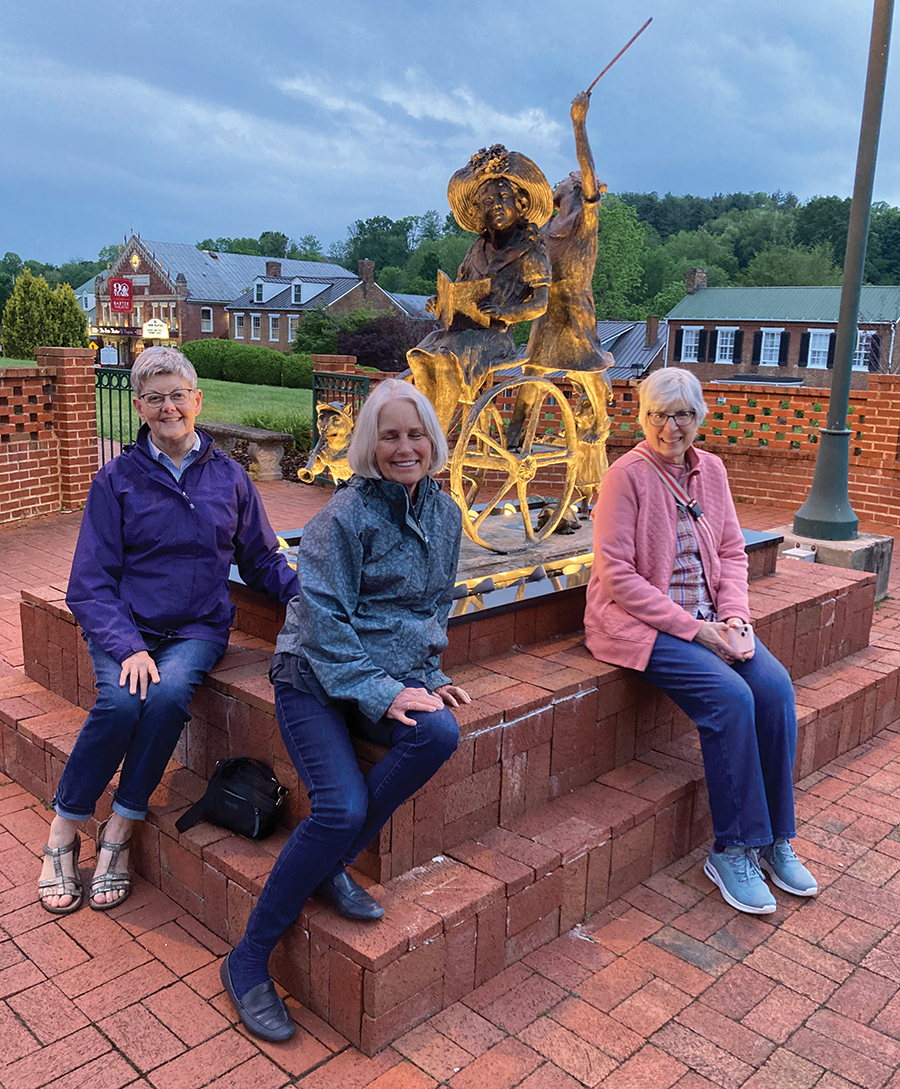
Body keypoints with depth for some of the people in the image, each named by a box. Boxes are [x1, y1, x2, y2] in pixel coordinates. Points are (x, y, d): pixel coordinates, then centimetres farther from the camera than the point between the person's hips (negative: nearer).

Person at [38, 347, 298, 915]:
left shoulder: (229, 478, 7)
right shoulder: (117, 479, 2)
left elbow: (263, 561, 14)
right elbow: (90, 585, -1)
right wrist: (127, 648, -18)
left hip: (198, 628, 1)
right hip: (126, 626, 0)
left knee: (169, 695, -31)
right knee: (120, 702, -29)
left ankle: (121, 828, -12)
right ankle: (64, 830, -7)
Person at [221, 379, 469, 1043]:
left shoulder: (444, 514, 8)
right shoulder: (346, 515, -12)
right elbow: (325, 618, -15)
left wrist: (431, 675, 4)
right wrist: (379, 694, -21)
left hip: (396, 676, 5)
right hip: (317, 677, -5)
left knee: (440, 733, -27)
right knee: (342, 808, -24)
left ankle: (332, 864, -7)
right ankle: (249, 960, -3)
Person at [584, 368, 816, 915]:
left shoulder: (711, 470, 8)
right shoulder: (628, 474, -11)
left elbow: (732, 553, 12)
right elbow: (616, 574, -15)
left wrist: (734, 616, -6)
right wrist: (691, 627, -17)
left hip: (707, 619, 6)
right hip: (639, 623, -6)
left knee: (776, 686, -16)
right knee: (731, 696, -25)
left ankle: (775, 838, 1)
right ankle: (732, 851, -7)